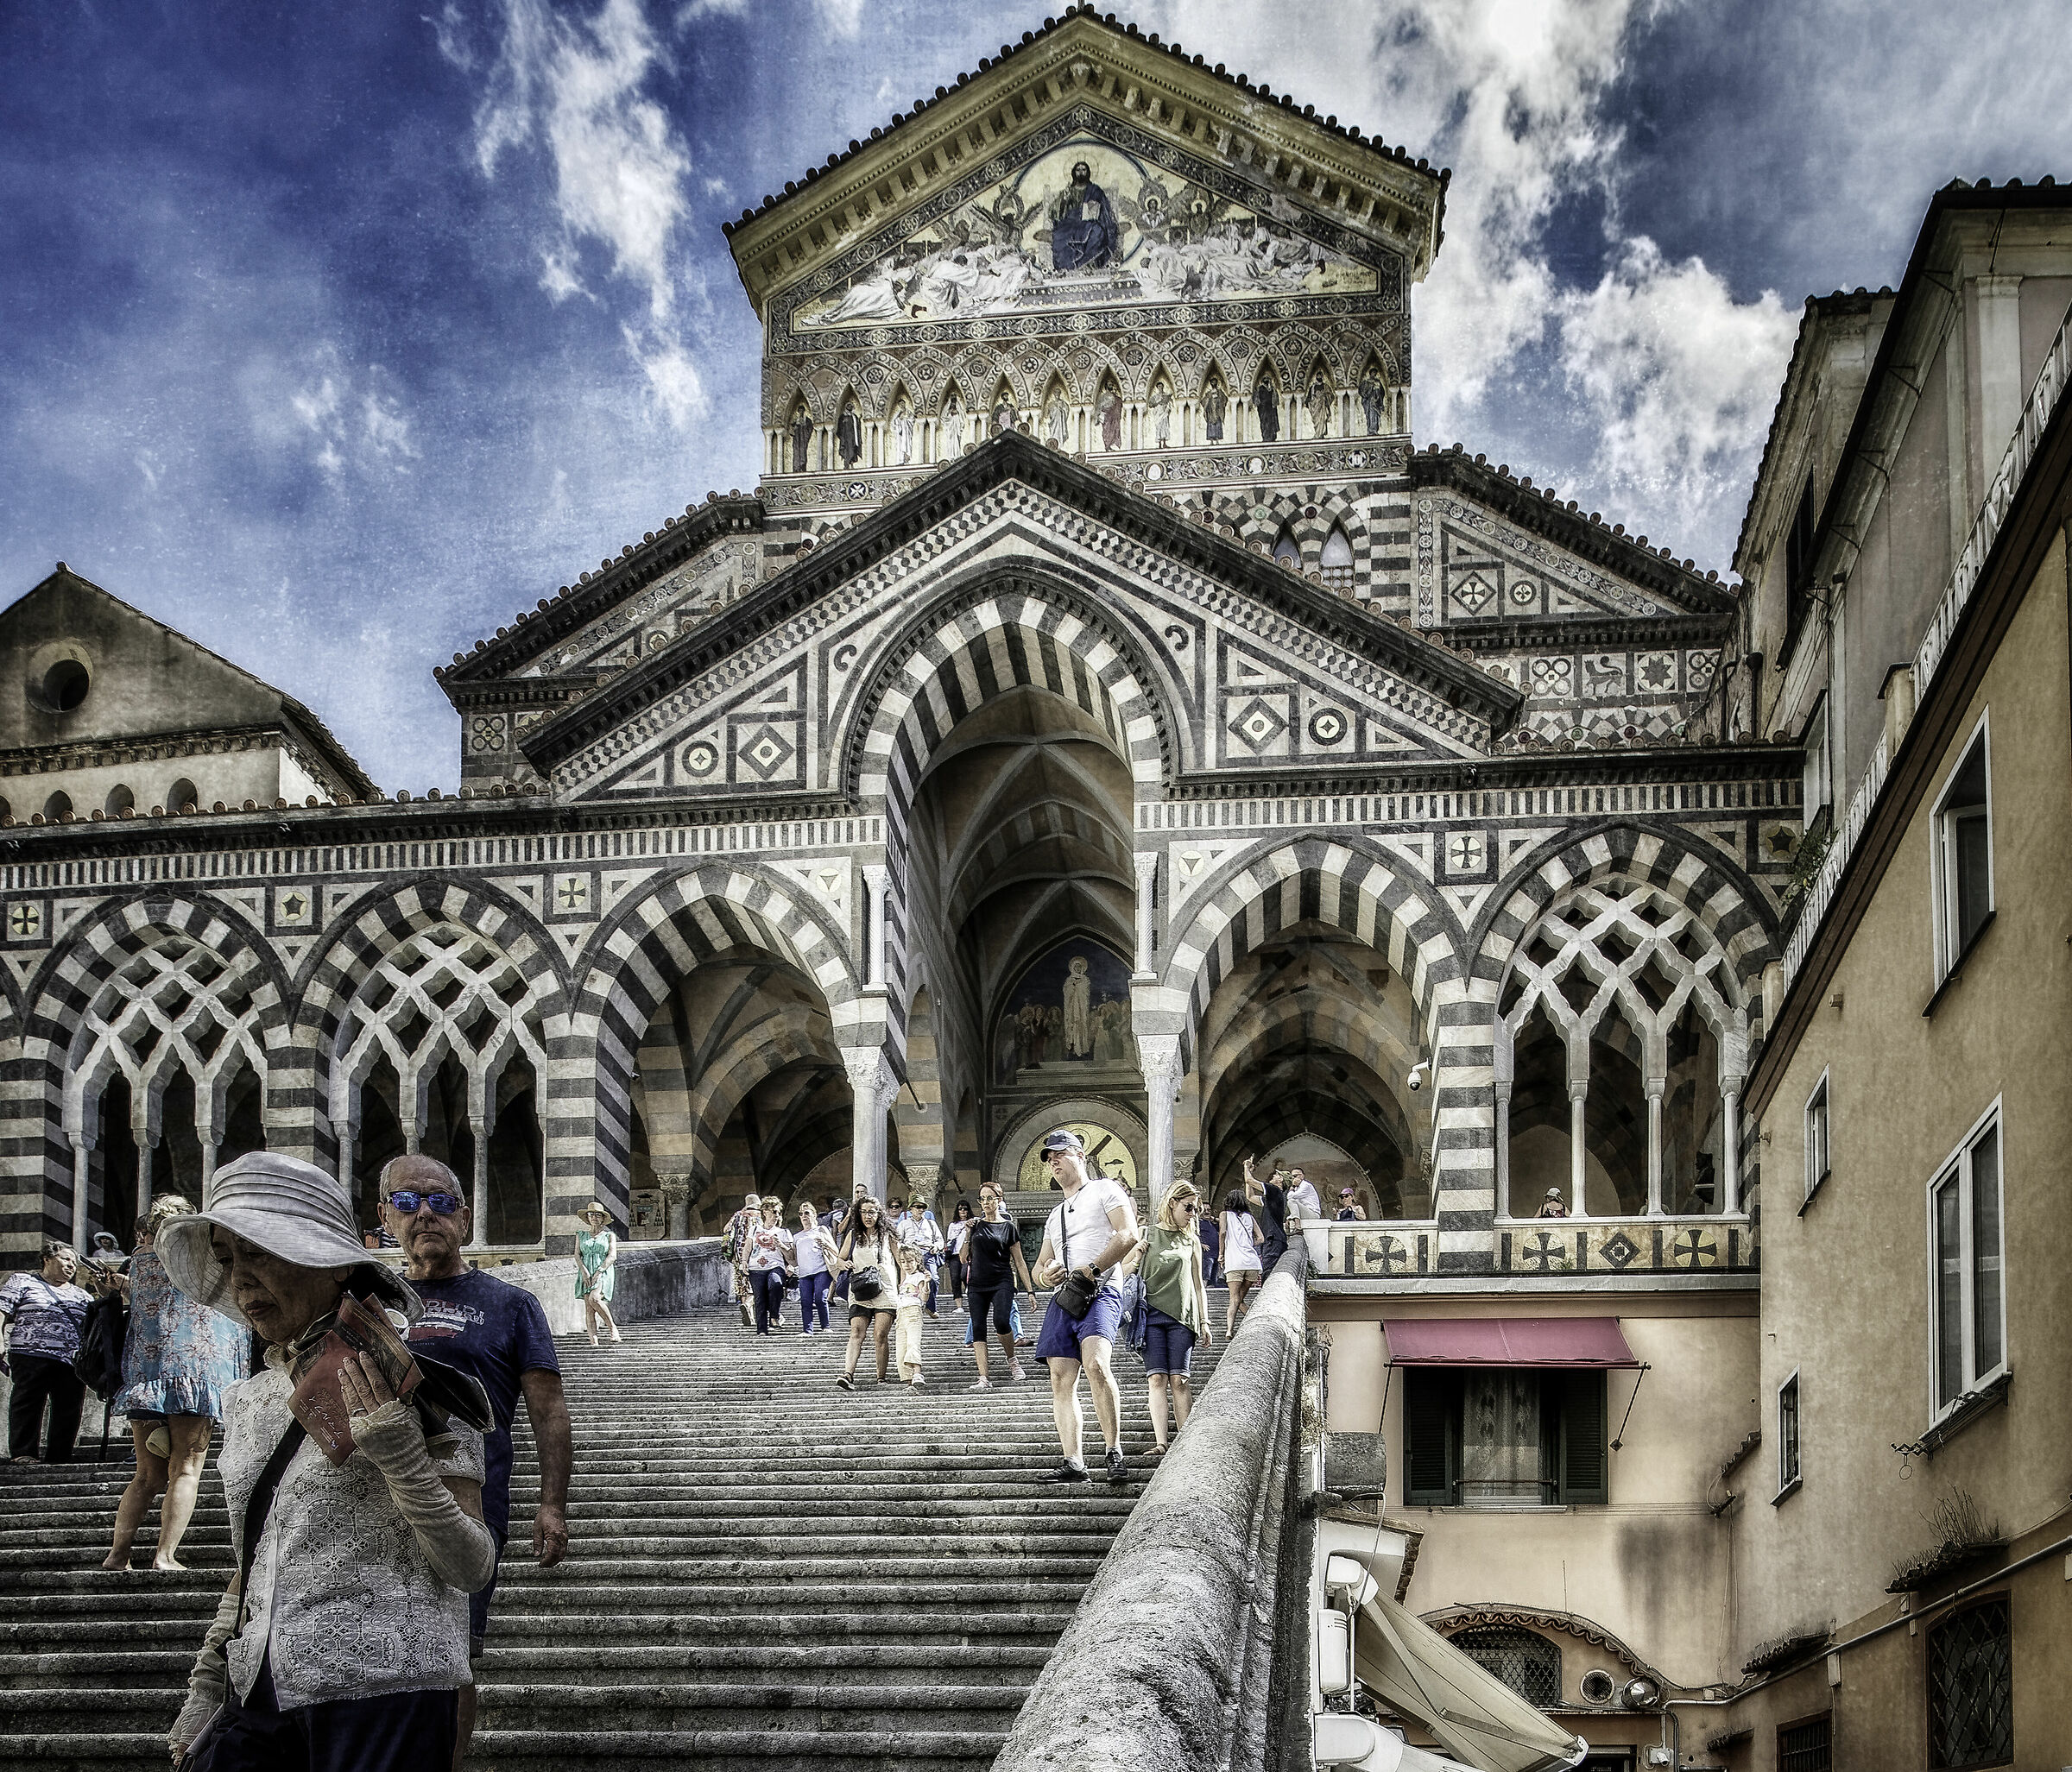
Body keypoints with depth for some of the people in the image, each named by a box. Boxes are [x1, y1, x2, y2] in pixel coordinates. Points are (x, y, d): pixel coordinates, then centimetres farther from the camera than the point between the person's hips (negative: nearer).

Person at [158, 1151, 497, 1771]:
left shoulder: (416, 1388, -7)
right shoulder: (249, 1401, 13)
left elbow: (473, 1568, -11)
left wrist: (397, 1451, -21)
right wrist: (206, 1687, 16)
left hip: (383, 1695, -6)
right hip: (259, 1693, 6)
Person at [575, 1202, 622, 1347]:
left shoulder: (609, 1235, 9)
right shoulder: (581, 1235, 15)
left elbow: (612, 1256, -2)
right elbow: (577, 1255, 7)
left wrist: (599, 1271, -14)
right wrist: (584, 1271, -10)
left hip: (604, 1272, -3)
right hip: (586, 1274, 3)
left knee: (594, 1299, -28)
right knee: (588, 1308, -9)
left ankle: (613, 1327, -15)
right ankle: (593, 1341, -15)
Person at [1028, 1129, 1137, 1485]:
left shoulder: (1104, 1190, 9)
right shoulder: (1056, 1216, 30)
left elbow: (1129, 1234, -6)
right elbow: (1039, 1266, 31)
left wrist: (1092, 1269, -15)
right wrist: (1045, 1274, 4)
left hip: (1100, 1291, -8)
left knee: (1096, 1364, -27)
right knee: (1061, 1379, -3)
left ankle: (1114, 1453, -25)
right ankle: (1072, 1462, -5)